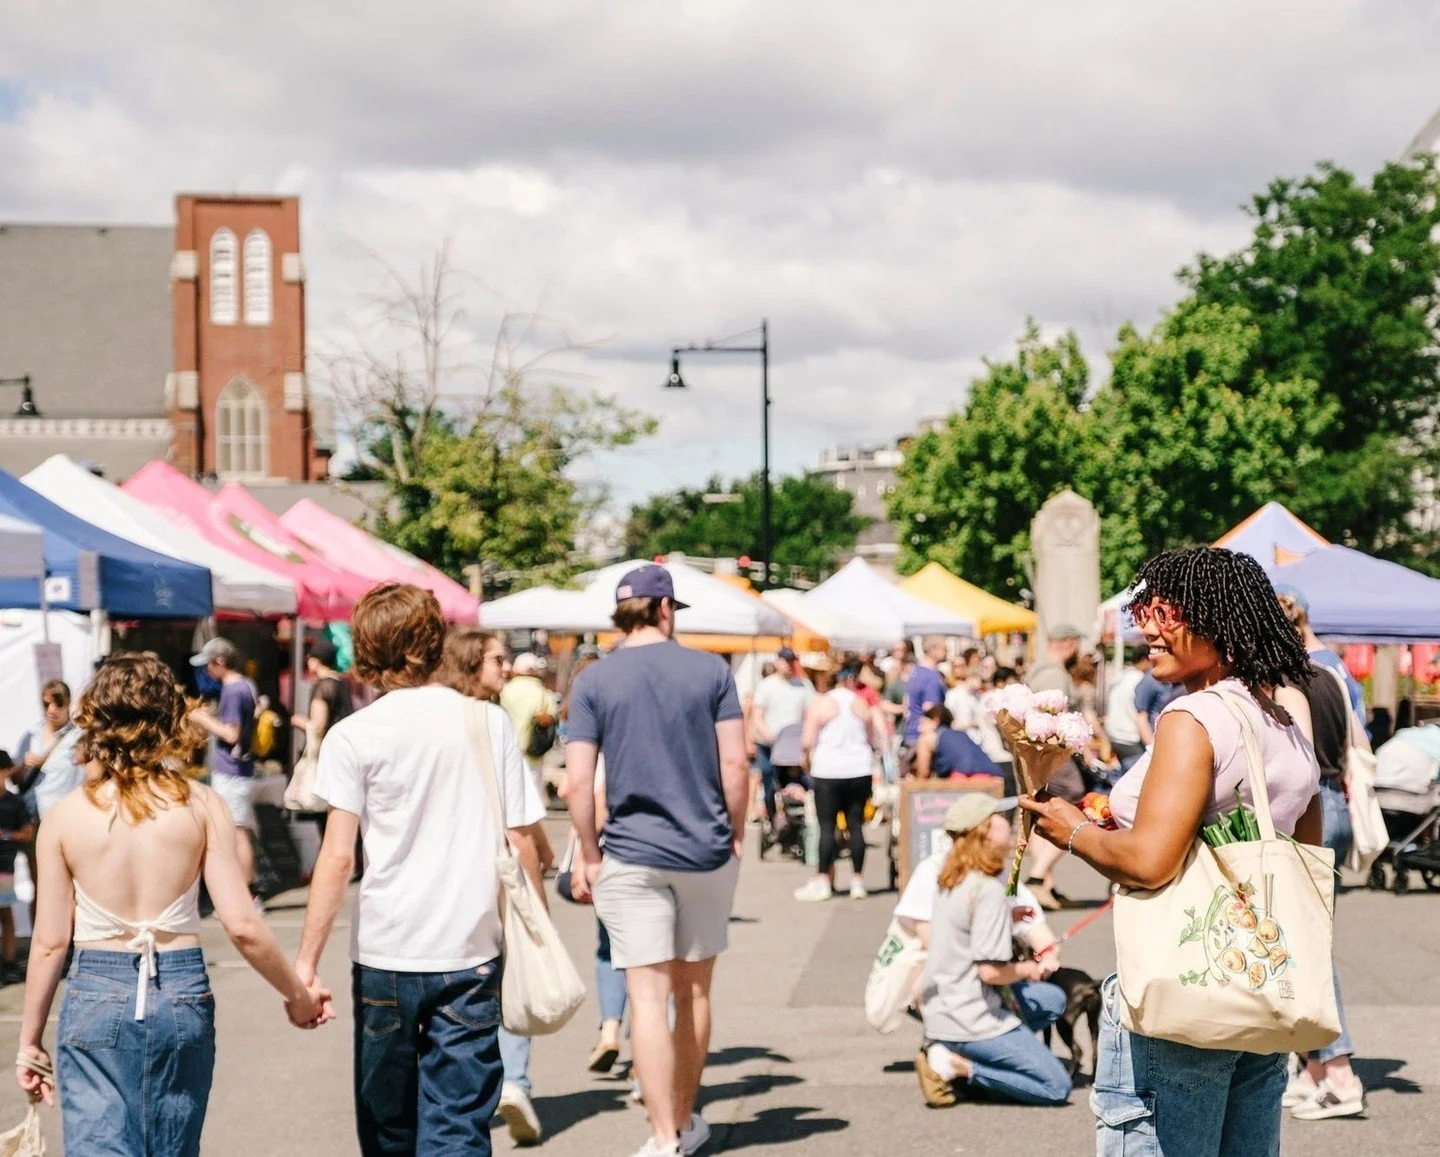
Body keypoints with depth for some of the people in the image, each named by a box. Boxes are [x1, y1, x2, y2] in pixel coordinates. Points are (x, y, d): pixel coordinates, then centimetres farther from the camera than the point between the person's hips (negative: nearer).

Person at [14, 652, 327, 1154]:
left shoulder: (64, 817, -3)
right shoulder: (201, 805, -4)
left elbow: (50, 942, -1)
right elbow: (242, 925, -7)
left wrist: (30, 1040, 10)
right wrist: (298, 995, 8)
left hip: (95, 1000, -1)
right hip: (182, 997, 1)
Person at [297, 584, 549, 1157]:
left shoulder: (355, 735, -4)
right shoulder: (490, 722, 2)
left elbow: (337, 857, -9)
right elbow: (521, 841, 3)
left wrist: (306, 960, -4)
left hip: (385, 957, -1)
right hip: (472, 954, 1)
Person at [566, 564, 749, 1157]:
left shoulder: (593, 681, -2)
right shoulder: (711, 670, 0)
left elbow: (579, 782, -6)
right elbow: (735, 764, -4)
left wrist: (588, 856, 4)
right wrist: (736, 834, 9)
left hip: (631, 857, -2)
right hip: (707, 852, 2)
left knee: (648, 997, -1)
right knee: (694, 992, 15)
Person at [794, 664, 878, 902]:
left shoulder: (820, 703, -6)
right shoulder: (861, 704, 4)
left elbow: (808, 742, -8)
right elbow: (873, 741, 11)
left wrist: (809, 757, 11)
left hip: (828, 771, -3)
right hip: (860, 771, 3)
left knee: (827, 826, 1)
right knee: (856, 824, 7)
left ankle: (823, 881, 1)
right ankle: (857, 882, 9)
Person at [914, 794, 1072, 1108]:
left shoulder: (953, 882, 7)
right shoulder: (989, 891, -20)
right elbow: (990, 970, -23)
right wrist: (1030, 969, -6)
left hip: (941, 1009, 9)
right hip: (971, 1021, -9)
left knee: (1052, 999, 23)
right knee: (1057, 1088, -3)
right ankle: (957, 1066, -9)